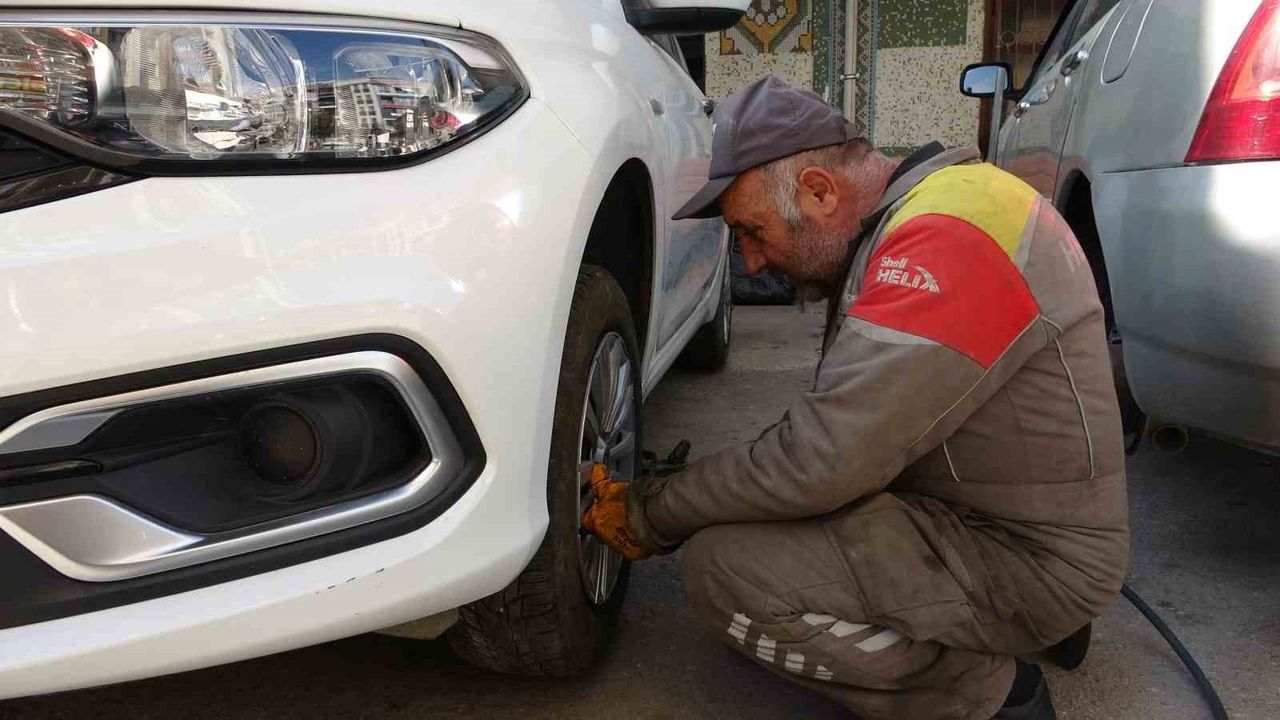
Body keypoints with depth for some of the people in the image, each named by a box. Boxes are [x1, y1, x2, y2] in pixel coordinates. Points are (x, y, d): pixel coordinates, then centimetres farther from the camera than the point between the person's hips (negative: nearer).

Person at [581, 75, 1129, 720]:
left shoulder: (947, 235, -24)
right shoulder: (893, 228, 8)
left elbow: (824, 462, -28)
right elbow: (841, 425, 13)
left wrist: (651, 516, -14)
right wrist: (687, 490, 4)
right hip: (977, 512, 10)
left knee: (724, 567, -21)